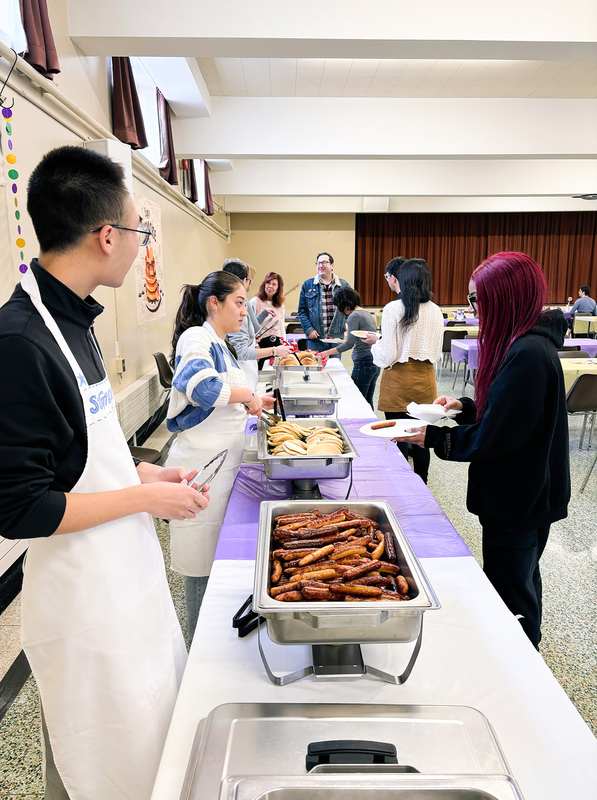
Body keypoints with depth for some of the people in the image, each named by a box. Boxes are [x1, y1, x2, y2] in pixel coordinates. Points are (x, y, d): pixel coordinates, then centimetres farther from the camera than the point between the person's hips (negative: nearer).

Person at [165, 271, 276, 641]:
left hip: (222, 465, 9)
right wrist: (247, 395, -21)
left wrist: (254, 402, 11)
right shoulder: (197, 338, -14)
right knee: (203, 564, 5)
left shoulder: (220, 344, 16)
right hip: (203, 468, -9)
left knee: (218, 556, 19)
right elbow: (198, 385, -35)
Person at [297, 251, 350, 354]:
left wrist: (347, 324, -2)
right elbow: (302, 310, 6)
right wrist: (308, 329, -6)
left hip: (336, 338, 1)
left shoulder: (344, 285, 9)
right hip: (315, 338, -1)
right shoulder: (307, 285, 6)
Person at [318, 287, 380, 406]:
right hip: (374, 363, 9)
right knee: (367, 402, 13)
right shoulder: (369, 315, 16)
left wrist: (327, 352, -8)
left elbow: (349, 344, -15)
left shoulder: (354, 316, -11)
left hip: (364, 363, -9)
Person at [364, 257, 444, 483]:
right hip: (425, 379, 5)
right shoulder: (436, 311, 2)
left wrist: (375, 342, 5)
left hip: (399, 379, -4)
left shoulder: (393, 309, -13)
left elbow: (388, 356, -14)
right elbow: (437, 353, 10)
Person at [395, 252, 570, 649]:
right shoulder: (526, 342, 6)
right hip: (526, 494, 10)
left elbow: (490, 438, -24)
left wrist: (433, 437, -14)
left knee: (511, 595, 7)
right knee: (521, 583, 27)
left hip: (518, 501, -10)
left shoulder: (527, 355, -27)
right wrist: (467, 406, 4)